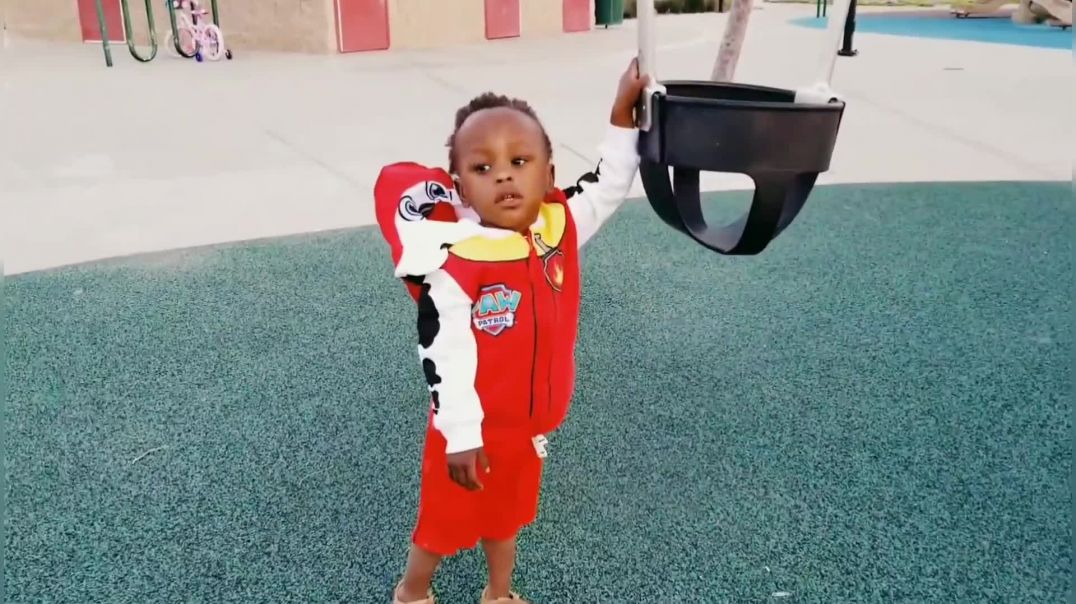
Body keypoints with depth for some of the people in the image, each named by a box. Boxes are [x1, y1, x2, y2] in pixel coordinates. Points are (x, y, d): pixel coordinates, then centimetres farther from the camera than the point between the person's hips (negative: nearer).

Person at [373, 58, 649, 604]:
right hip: (478, 427, -5)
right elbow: (444, 352, -24)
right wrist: (461, 434, -20)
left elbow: (611, 184, 3)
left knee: (508, 515, 29)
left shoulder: (561, 228, -11)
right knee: (445, 520, 18)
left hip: (531, 422, 6)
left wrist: (624, 114, -8)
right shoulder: (456, 262, -29)